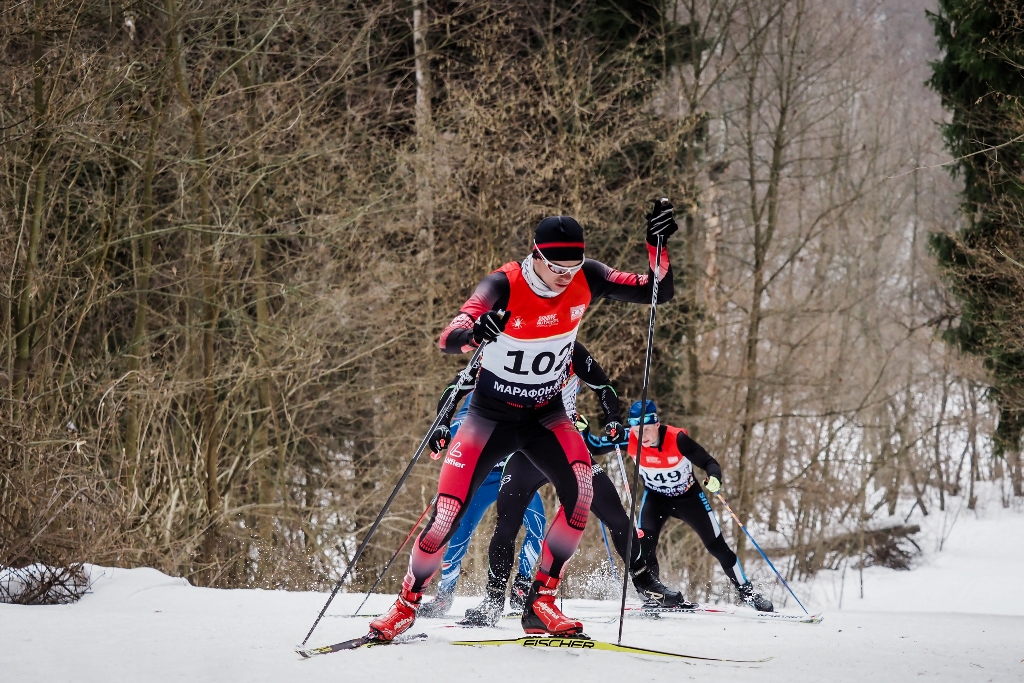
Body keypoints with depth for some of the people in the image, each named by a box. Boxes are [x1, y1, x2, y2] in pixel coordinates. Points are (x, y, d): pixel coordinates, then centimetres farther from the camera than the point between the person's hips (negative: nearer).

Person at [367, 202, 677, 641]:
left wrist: (657, 244, -27)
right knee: (447, 514, -11)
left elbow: (657, 292, -8)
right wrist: (472, 333, -59)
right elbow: (448, 340, -35)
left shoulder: (587, 279, -13)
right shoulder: (505, 286, -24)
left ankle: (540, 604, -13)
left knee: (580, 490, -24)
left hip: (546, 415, 3)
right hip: (491, 417, -3)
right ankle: (407, 603, 15)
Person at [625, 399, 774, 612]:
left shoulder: (677, 439, -32)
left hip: (688, 496, -2)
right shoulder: (630, 440, -25)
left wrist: (714, 478, -50)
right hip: (656, 497, 2)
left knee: (717, 546, 3)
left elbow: (708, 462, -28)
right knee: (644, 542, -22)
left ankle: (748, 593, 17)